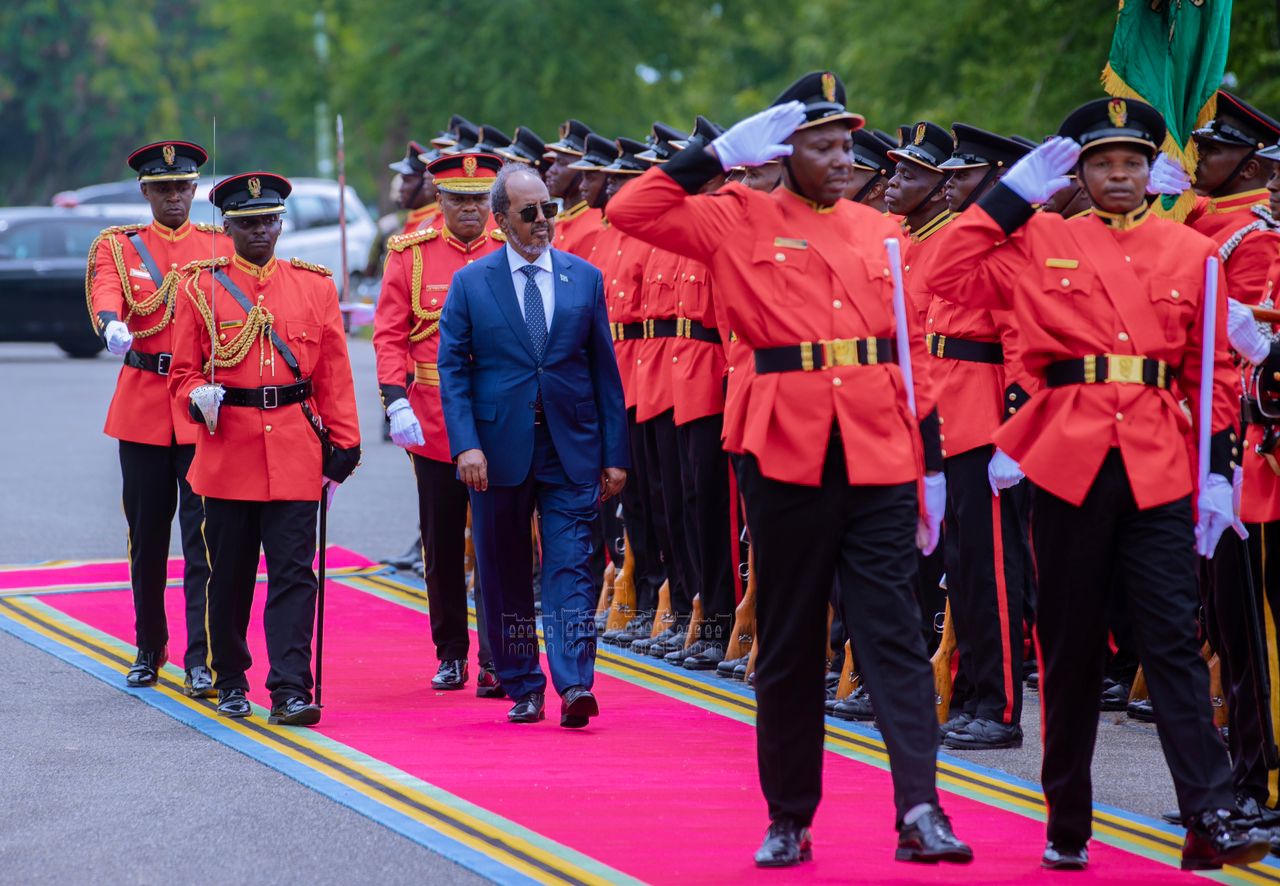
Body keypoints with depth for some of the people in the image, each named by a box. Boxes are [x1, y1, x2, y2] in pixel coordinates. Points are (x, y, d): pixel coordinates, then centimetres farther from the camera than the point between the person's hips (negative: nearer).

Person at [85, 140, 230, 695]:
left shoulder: (220, 246, 6)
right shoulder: (118, 246, 6)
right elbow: (105, 294, -14)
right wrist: (113, 326, -39)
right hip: (142, 404, 1)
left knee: (203, 533, -8)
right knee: (146, 532, 10)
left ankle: (201, 661, -9)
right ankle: (149, 649, 25)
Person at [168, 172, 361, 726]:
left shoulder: (315, 286, 7)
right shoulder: (201, 287, 3)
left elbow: (334, 374, 7)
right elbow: (184, 372, 6)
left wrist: (344, 445, 1)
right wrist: (199, 398, -16)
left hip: (295, 451, 0)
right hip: (227, 448, 0)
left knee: (294, 573, -7)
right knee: (229, 574, 8)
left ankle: (290, 691, -10)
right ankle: (230, 682, 24)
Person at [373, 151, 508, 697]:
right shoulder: (411, 253, 2)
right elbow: (389, 334, 1)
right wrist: (396, 401, -11)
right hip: (433, 423, 1)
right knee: (442, 544, 9)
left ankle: (496, 660, 0)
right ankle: (451, 655, 21)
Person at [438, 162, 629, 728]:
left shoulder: (584, 278, 6)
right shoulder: (470, 284, 2)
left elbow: (604, 369, 7)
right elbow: (452, 370, -1)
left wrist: (615, 454, 4)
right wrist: (465, 444, -14)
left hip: (571, 450, 0)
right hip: (498, 449, 0)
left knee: (571, 567, -9)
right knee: (505, 577, 7)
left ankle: (575, 684, -15)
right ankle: (523, 688, 17)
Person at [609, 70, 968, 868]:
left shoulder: (881, 231, 11)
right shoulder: (741, 220, 4)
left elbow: (914, 348, 13)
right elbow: (632, 212, -3)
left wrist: (932, 464, 10)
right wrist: (718, 154, -7)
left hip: (880, 457, 1)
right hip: (788, 451, -1)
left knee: (895, 633, -6)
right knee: (788, 644, 7)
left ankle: (921, 810, -12)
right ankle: (789, 821, 16)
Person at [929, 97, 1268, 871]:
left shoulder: (1191, 251, 8)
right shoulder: (1043, 241, 5)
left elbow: (1216, 372, 9)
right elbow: (952, 278, -3)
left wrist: (1219, 472, 2)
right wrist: (1014, 193, -3)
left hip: (1159, 472, 0)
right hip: (1068, 463, 0)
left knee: (1175, 640, -6)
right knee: (1070, 647, 7)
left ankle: (1211, 821, -10)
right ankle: (1067, 825, 16)